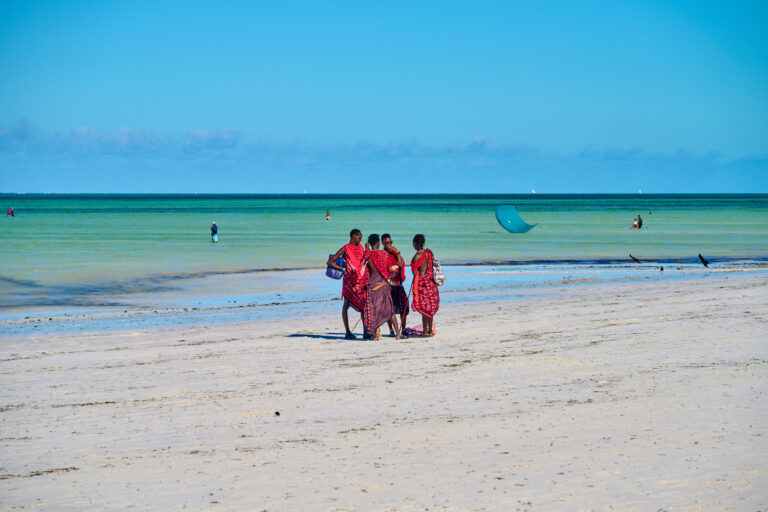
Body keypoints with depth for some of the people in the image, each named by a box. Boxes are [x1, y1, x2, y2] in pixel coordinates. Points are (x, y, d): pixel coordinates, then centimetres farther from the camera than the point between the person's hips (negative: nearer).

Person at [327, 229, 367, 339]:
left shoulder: (361, 248, 14)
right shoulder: (345, 249, -4)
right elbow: (329, 262, -5)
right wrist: (343, 269, -14)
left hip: (361, 280, 5)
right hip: (349, 280, -5)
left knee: (363, 305, 2)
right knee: (346, 304, 0)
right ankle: (347, 332, 2)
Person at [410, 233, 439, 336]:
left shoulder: (417, 256, -16)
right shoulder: (429, 253, 5)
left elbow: (415, 272, -15)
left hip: (421, 281, -7)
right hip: (430, 281, 7)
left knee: (424, 308, -3)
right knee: (429, 308, 14)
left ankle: (425, 331, -1)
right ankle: (430, 330, 19)